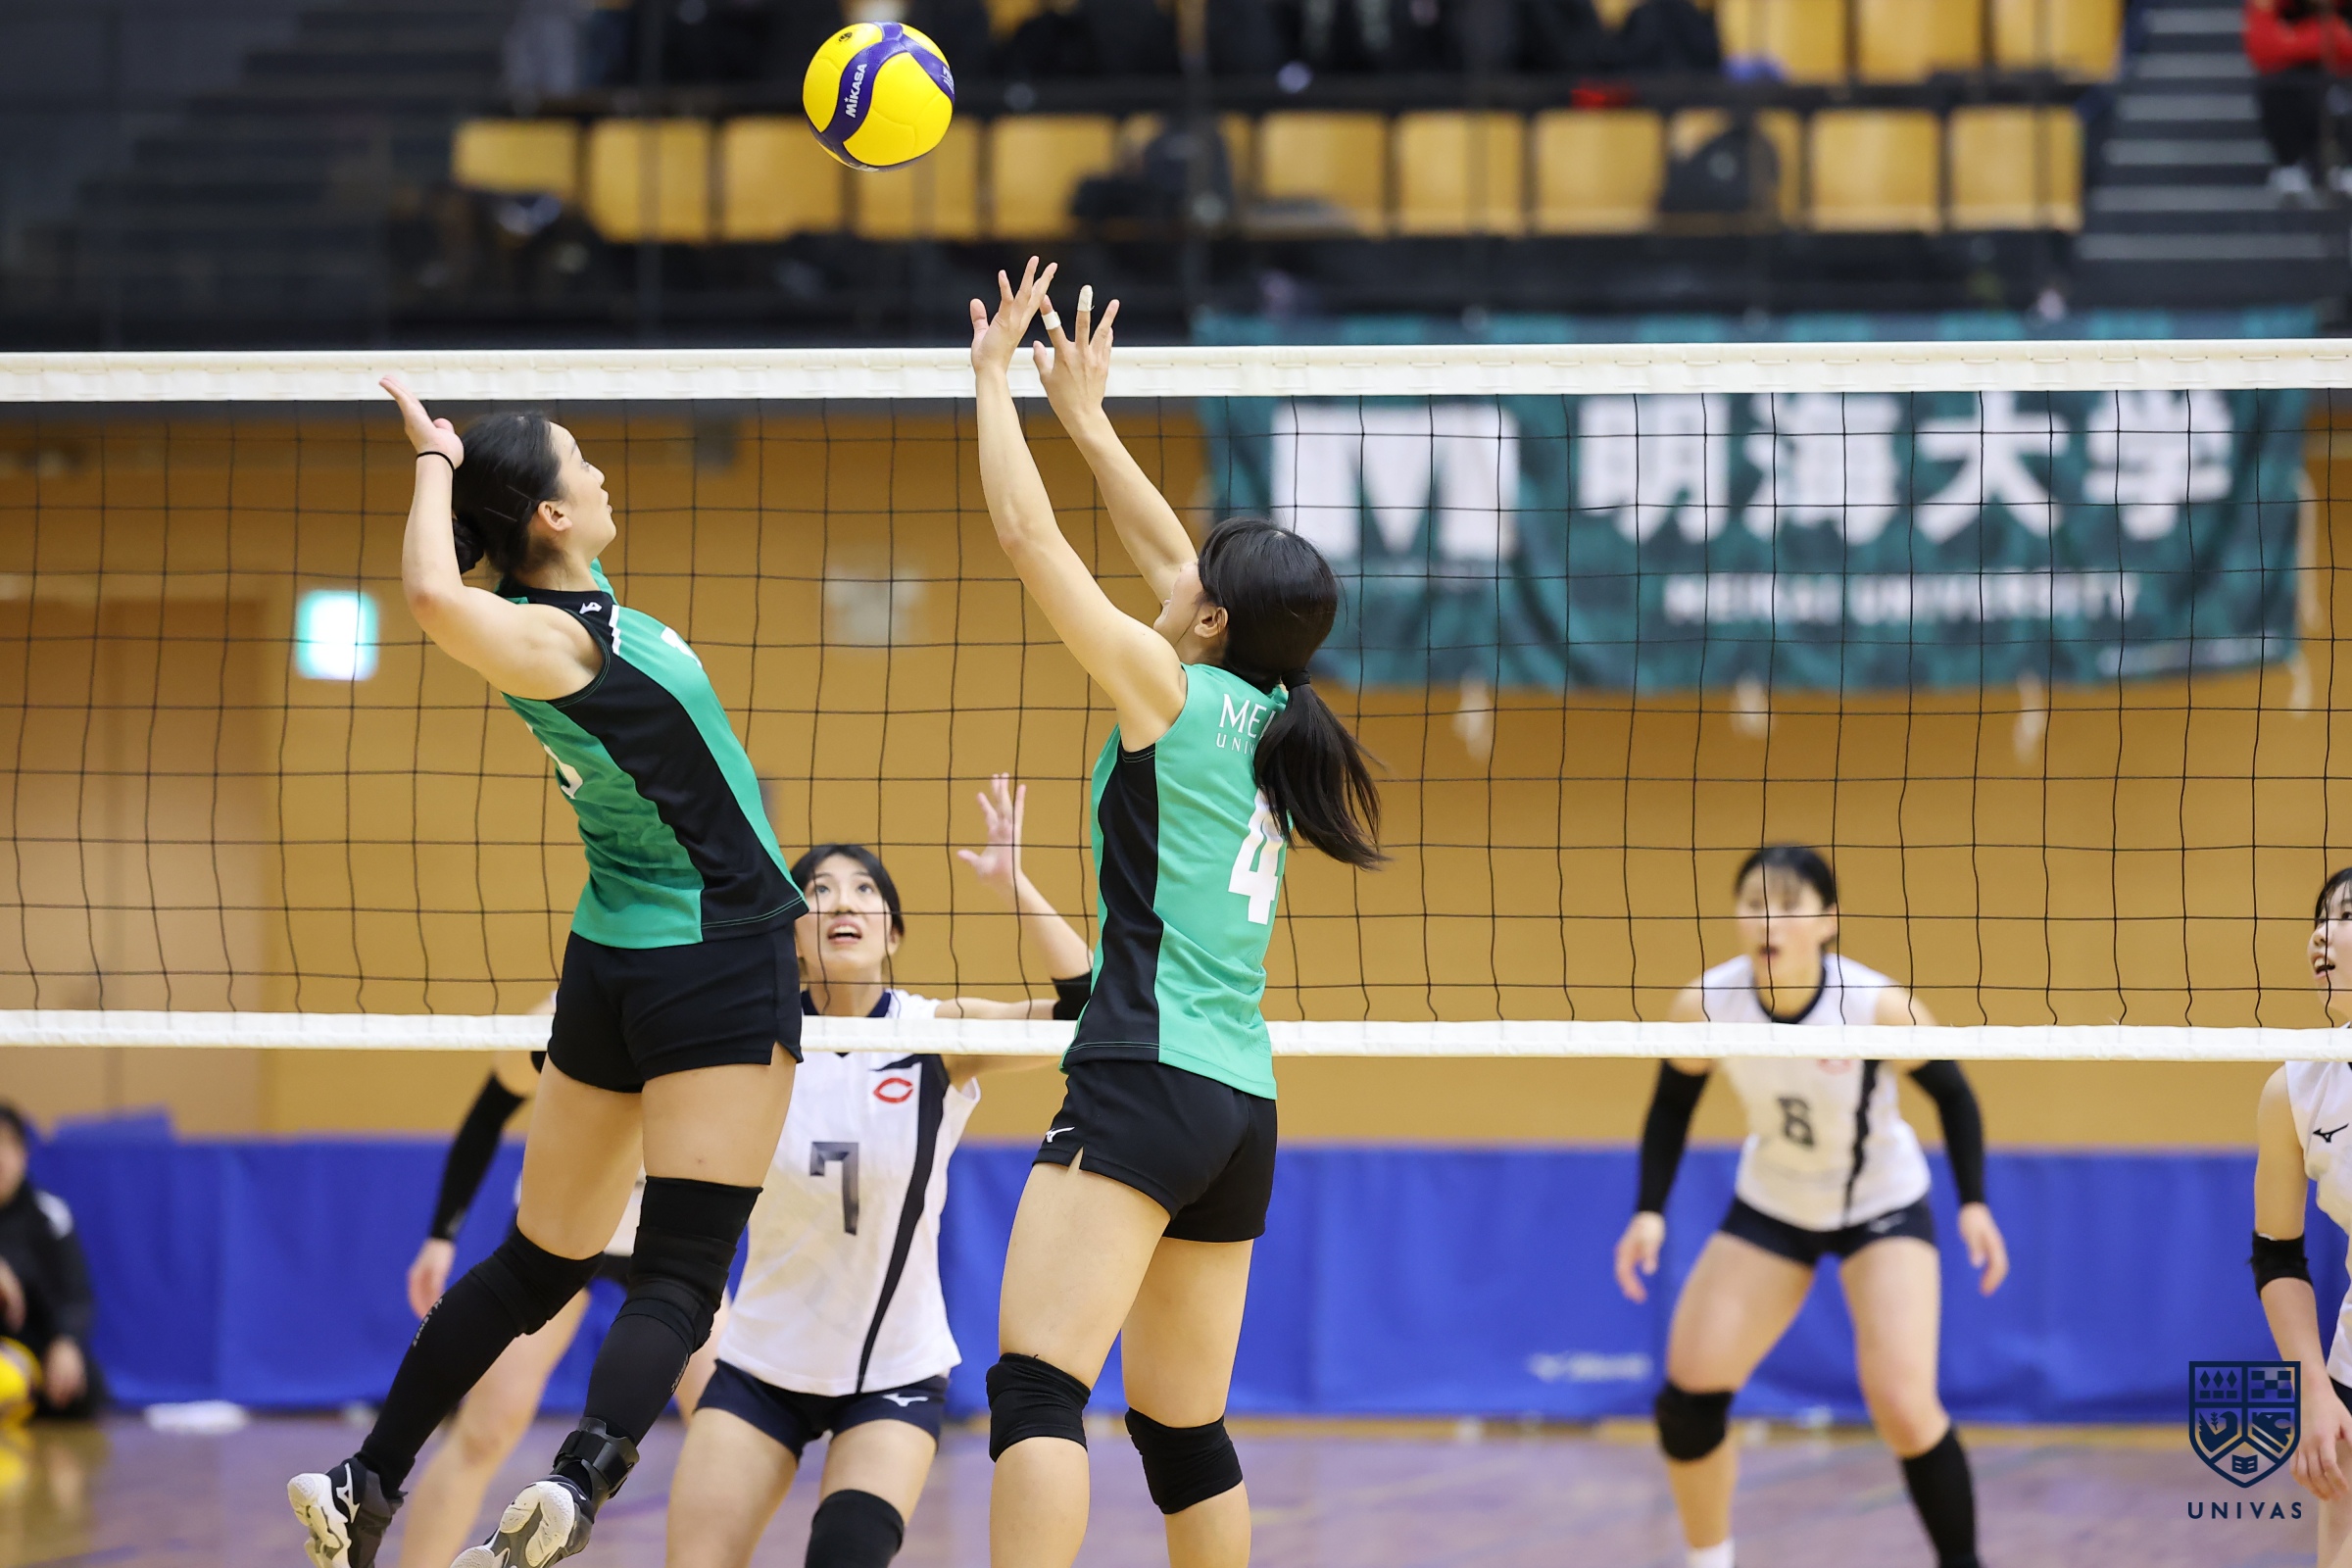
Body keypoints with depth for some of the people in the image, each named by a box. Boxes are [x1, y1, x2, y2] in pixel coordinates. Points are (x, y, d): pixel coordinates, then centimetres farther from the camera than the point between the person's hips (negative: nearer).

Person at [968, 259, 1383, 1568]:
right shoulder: (1266, 713, 14)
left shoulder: (1173, 688, -5)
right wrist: (1086, 416, 34)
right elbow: (1173, 557, 29)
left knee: (1035, 1381, -19)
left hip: (1150, 1081, -9)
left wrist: (995, 379, 9)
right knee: (1184, 1427, 15)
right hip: (1243, 1110, 9)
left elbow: (1030, 537, -3)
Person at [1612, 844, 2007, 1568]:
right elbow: (1672, 1107, -2)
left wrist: (1974, 1203, -20)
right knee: (1687, 1397, -4)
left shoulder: (1879, 1008, -29)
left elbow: (1952, 1094, -12)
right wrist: (1650, 1212, -12)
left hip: (1883, 1204, -3)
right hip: (1771, 1205, 3)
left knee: (1903, 1407, -18)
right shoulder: (1705, 1005, -21)